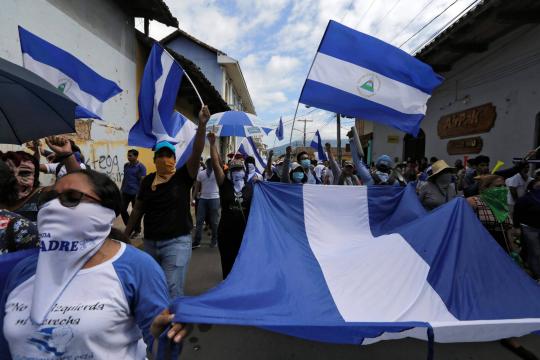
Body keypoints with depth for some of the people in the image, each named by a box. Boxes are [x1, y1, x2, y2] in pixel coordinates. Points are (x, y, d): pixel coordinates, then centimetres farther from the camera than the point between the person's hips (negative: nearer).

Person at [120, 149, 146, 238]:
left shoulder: (141, 167, -10)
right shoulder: (126, 165, 9)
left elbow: (142, 181, -12)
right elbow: (124, 178, 17)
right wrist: (121, 189, 15)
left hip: (135, 193, -6)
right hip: (125, 192, 6)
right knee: (122, 209, 8)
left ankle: (137, 230, 20)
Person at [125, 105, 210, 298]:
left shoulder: (183, 177, -7)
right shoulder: (148, 181, 4)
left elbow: (196, 152, -22)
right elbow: (138, 210, 12)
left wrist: (202, 125, -32)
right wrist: (125, 235, 15)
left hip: (177, 243, -4)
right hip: (149, 243, 5)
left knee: (172, 291, -3)